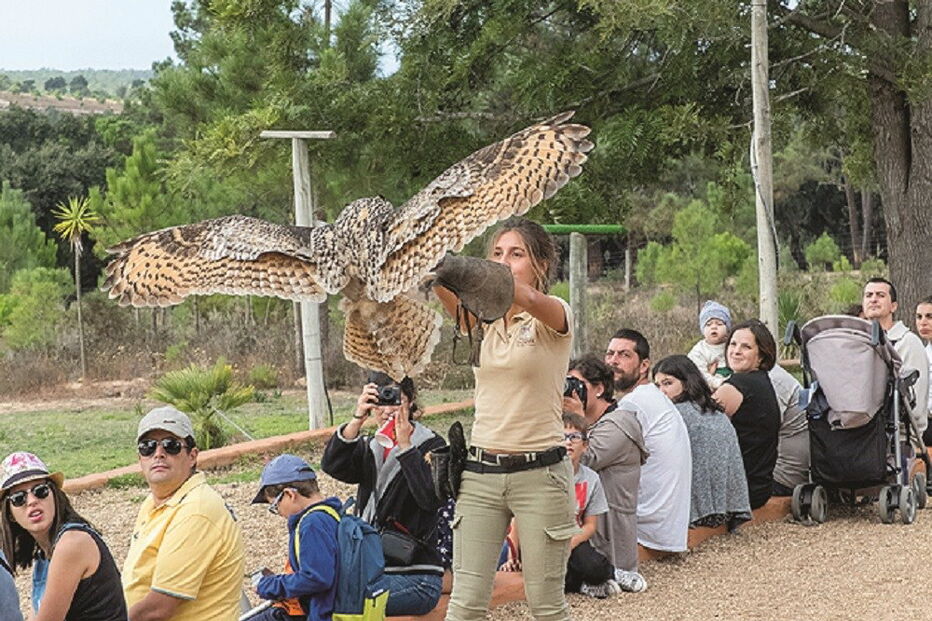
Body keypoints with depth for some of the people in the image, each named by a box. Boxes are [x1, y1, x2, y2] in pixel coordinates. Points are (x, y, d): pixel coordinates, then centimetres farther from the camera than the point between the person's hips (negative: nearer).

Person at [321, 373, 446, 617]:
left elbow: (431, 498, -19)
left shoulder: (432, 446, -1)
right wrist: (357, 419, -17)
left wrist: (405, 446, -19)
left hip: (415, 577, -6)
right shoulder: (368, 448, 15)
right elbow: (332, 466, -7)